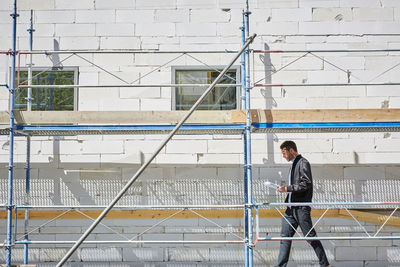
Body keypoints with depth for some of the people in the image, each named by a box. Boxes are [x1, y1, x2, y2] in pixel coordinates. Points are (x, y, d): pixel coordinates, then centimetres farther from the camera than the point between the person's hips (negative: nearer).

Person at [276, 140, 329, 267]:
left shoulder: (303, 163, -9)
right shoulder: (294, 164, 19)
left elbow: (306, 184, -18)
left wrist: (287, 189, -17)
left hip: (301, 207, -9)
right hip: (291, 208, 9)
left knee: (310, 236, -2)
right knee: (285, 236, 5)